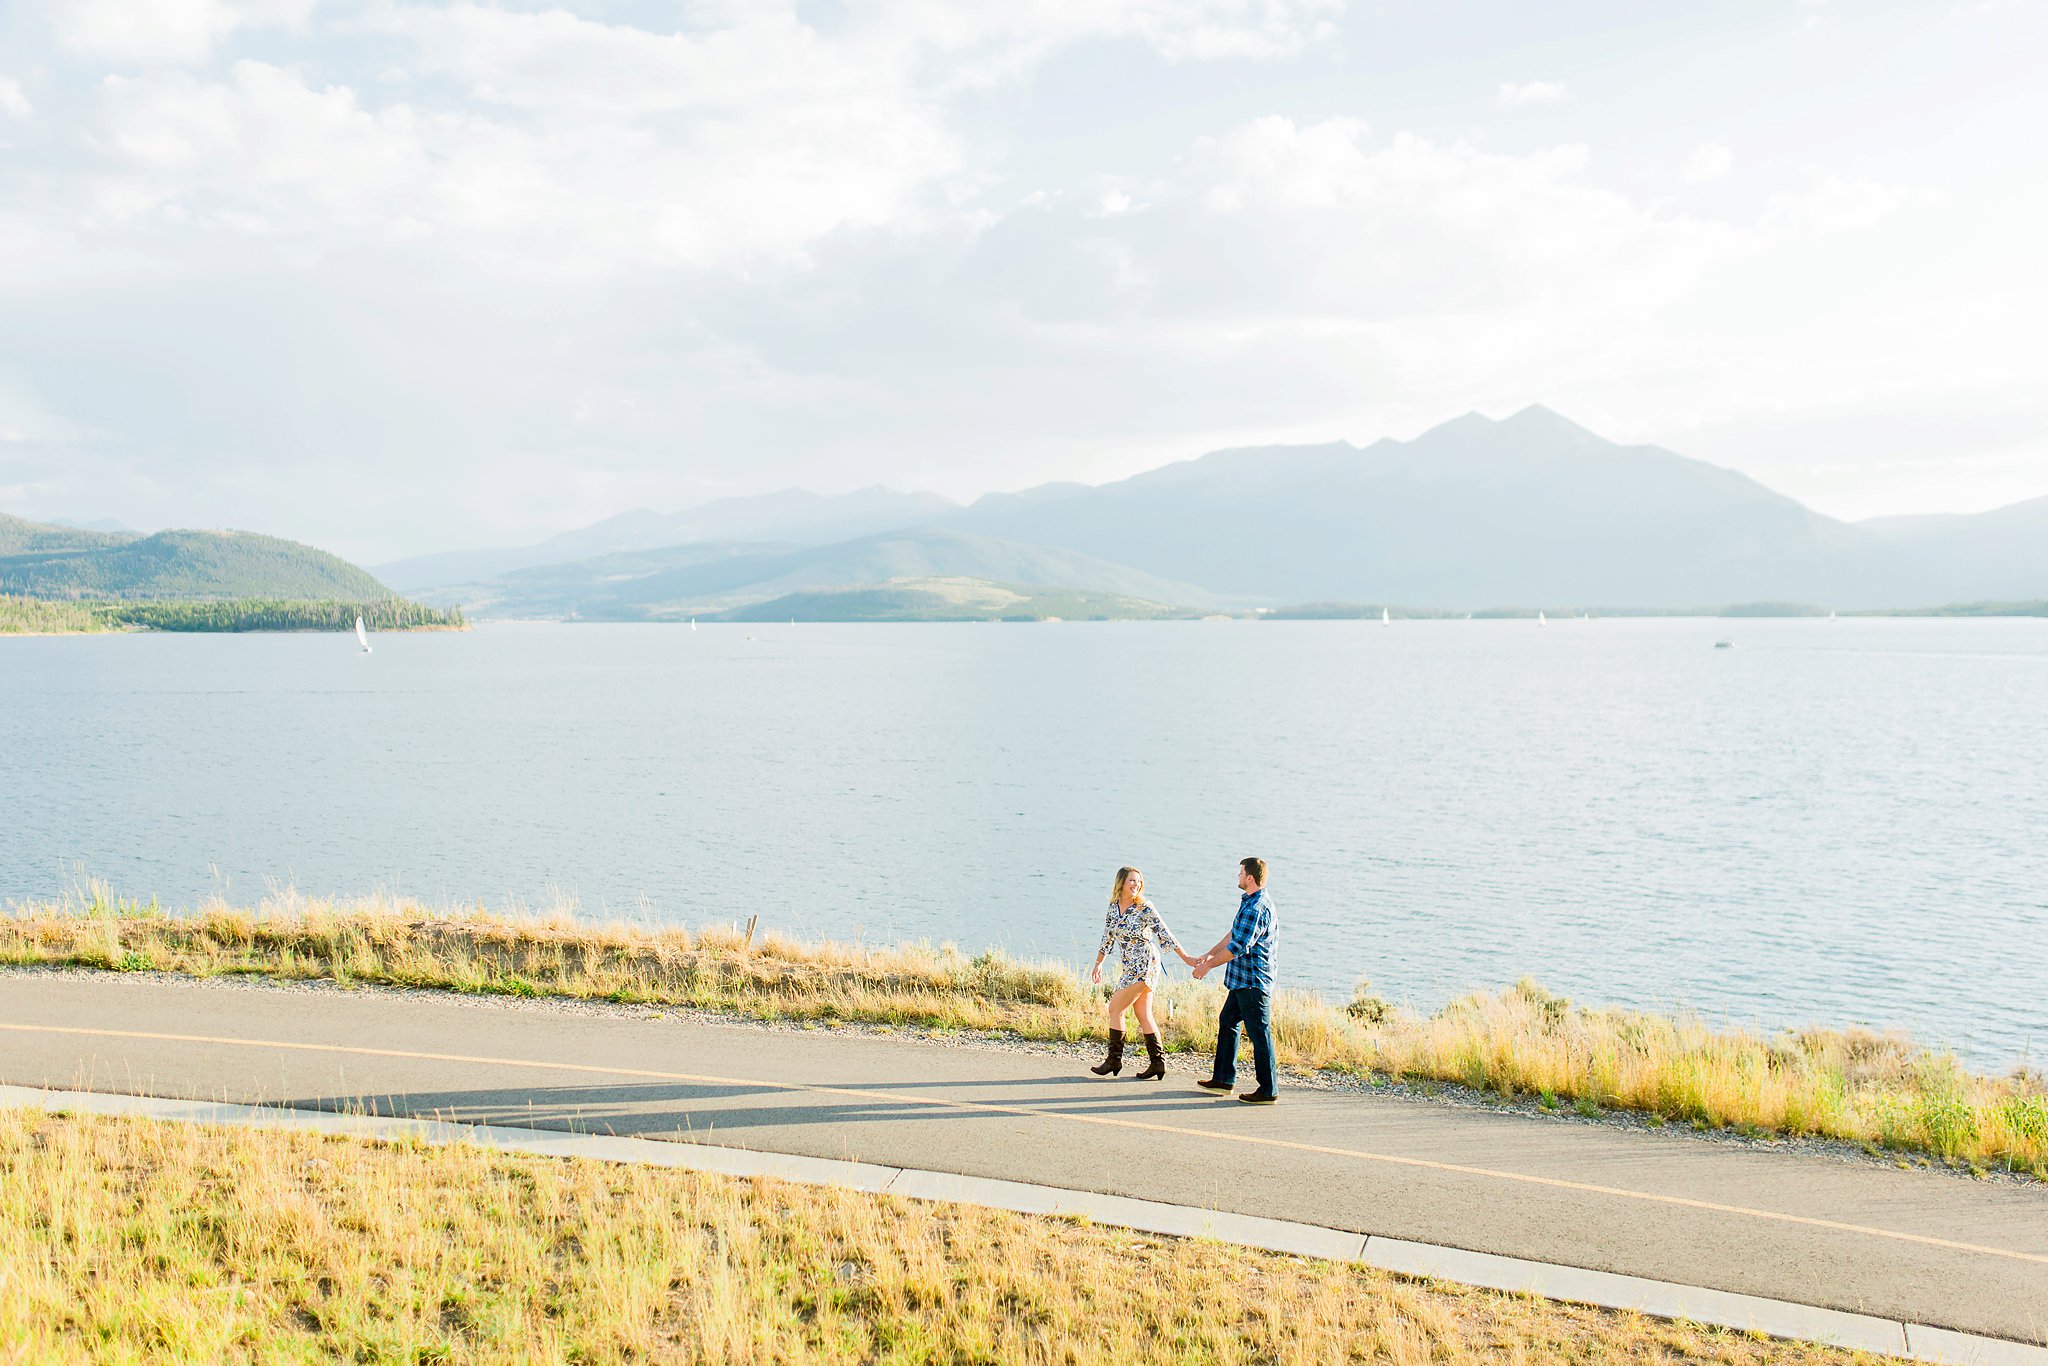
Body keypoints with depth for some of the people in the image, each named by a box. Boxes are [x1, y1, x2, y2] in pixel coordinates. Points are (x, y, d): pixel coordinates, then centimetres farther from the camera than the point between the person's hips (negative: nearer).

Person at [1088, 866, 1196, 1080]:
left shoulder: (1144, 908, -11)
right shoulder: (1113, 906, 9)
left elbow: (1164, 933, -12)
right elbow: (1107, 936, 19)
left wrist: (1185, 957, -14)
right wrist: (1098, 963, 23)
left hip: (1144, 965, -7)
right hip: (1132, 967, 7)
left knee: (1115, 1008, -3)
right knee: (1144, 1015, 7)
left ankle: (1114, 1060, 6)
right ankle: (1157, 1062, 10)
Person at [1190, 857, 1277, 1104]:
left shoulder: (1256, 909, -23)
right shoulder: (1250, 901, 12)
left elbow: (1238, 947, -23)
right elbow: (1234, 934, 21)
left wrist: (1208, 965, -14)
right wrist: (1209, 954, 18)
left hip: (1253, 981, -11)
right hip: (1242, 980, 11)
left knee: (1258, 1032, -4)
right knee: (1227, 1021, 18)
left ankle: (1268, 1091, 2)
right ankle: (1223, 1078, 27)